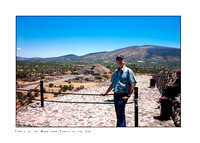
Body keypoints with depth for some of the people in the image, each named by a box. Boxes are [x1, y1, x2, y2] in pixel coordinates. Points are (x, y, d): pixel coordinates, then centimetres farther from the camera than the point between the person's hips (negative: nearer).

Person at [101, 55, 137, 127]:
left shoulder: (128, 71, -6)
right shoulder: (116, 71, 14)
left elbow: (133, 84, -10)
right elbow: (112, 84, 22)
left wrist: (128, 96, -17)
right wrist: (106, 92, 20)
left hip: (123, 95, -6)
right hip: (116, 95, 7)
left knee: (120, 113, -9)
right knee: (118, 113, 14)